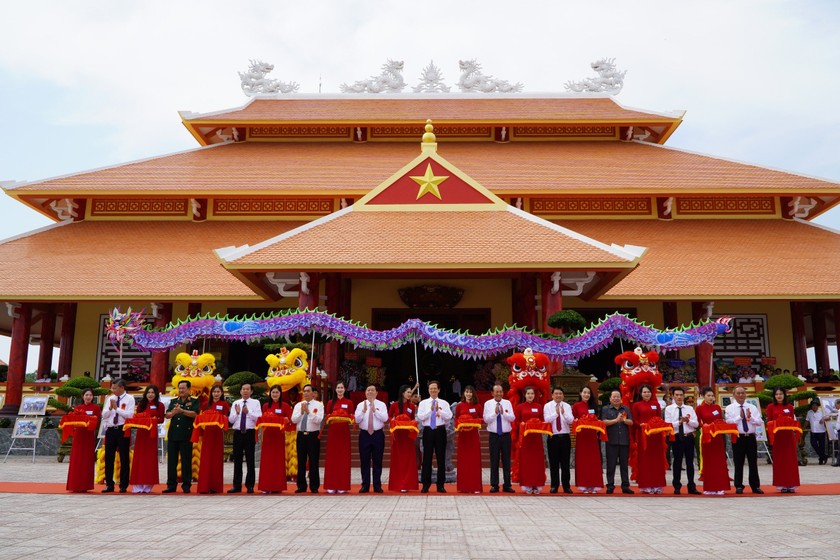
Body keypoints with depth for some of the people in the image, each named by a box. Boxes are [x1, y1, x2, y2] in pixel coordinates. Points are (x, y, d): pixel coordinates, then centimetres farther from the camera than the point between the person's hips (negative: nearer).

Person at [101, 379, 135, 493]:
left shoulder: (129, 399, -3)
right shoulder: (110, 398, 12)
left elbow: (129, 415, -14)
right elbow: (104, 415, 8)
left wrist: (116, 408, -13)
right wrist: (110, 407, -9)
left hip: (123, 430, -5)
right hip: (110, 429, 5)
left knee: (124, 458, 2)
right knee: (109, 458, 7)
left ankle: (123, 485, 9)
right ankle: (109, 484, 17)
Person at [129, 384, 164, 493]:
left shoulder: (159, 405, 4)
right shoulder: (141, 404, 11)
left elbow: (161, 419, 2)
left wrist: (155, 419, -17)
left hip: (152, 433, -2)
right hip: (141, 432, 2)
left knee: (150, 458, 0)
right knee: (139, 457, 0)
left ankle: (147, 485, 6)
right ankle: (138, 486, 3)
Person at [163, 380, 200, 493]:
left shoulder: (194, 401, 4)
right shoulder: (174, 402, 15)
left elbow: (194, 414, -12)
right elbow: (167, 415, 3)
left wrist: (182, 410, -25)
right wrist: (173, 412, -19)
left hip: (186, 435, -4)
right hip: (173, 434, 4)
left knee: (186, 460, 0)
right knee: (171, 460, 5)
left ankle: (186, 485, 6)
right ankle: (171, 485, 12)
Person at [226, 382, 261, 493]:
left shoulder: (255, 403, 4)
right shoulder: (235, 403, 12)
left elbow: (259, 417, -8)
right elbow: (230, 420, 5)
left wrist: (248, 412, -20)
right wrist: (237, 413, -12)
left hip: (250, 433, -3)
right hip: (238, 433, 3)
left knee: (250, 460, 0)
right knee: (237, 460, 6)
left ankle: (250, 485, 7)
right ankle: (236, 485, 13)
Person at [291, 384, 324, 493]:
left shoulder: (319, 405, 1)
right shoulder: (298, 405, 11)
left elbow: (319, 420, -13)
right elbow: (293, 420, -1)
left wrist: (308, 412, -21)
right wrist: (301, 412, -16)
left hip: (313, 435, -3)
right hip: (301, 435, 3)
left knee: (313, 462, -2)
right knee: (301, 462, 7)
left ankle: (314, 487, 7)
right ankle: (301, 486, 15)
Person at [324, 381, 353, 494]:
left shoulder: (349, 402, 8)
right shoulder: (330, 403, 11)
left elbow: (351, 417, 6)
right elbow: (327, 417, 9)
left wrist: (348, 419, -15)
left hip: (344, 431, -1)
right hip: (333, 431, 1)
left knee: (343, 458, -1)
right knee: (332, 457, -1)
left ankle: (343, 486, 3)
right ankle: (331, 486, 3)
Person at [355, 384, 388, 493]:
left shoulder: (381, 405, 4)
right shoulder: (360, 405, 7)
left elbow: (385, 418, -10)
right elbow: (356, 419, -3)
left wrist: (374, 410, -16)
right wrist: (364, 410, -16)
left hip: (378, 434, -1)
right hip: (364, 434, 1)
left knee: (377, 461, 3)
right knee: (364, 461, 3)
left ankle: (377, 486, 11)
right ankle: (365, 485, 12)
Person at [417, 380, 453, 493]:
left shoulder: (444, 403, 8)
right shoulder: (423, 403, 7)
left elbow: (449, 416, -5)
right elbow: (420, 417, -5)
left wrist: (439, 410, -14)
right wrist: (431, 410, -13)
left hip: (440, 431, 0)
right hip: (428, 431, 0)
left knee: (441, 458, 3)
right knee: (427, 458, 1)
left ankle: (441, 485, 11)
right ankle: (426, 485, 8)